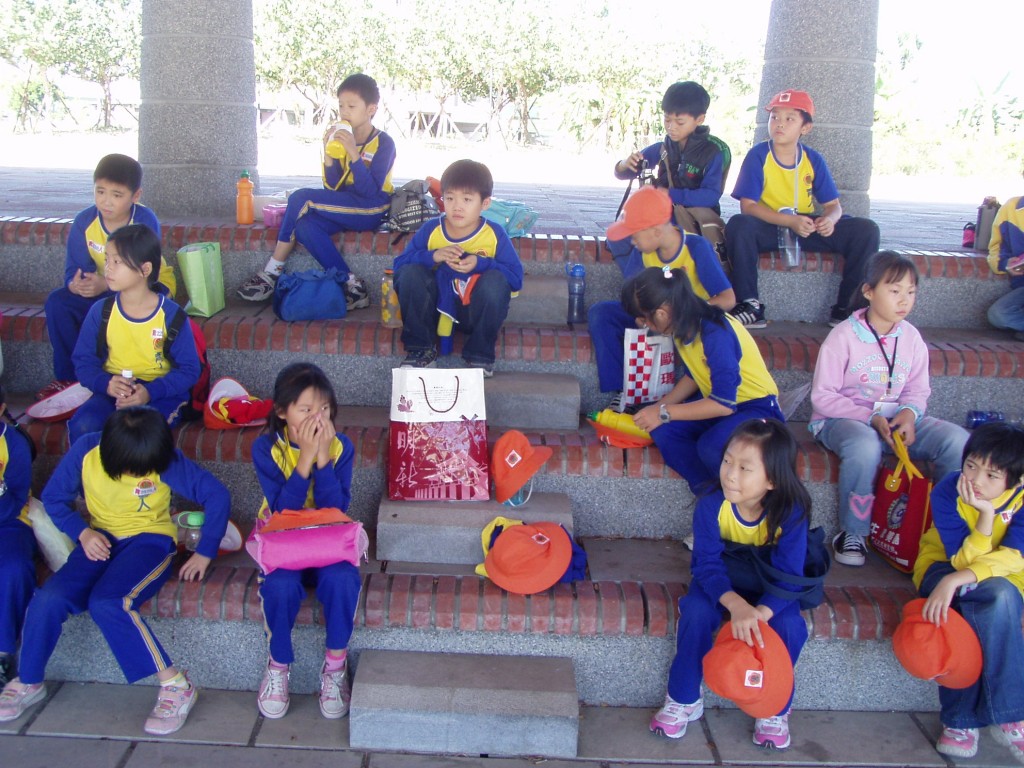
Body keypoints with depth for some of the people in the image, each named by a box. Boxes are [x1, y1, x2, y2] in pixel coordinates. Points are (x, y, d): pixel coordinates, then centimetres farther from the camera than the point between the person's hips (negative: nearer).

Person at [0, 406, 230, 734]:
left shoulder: (165, 460, -18)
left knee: (107, 602, -32)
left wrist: (205, 553, -12)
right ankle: (28, 683, 6)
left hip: (151, 538, -4)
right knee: (48, 599, -22)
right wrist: (82, 533, -13)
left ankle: (175, 686, -23)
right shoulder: (85, 451, -11)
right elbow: (53, 497, 3)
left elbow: (217, 495, -14)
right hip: (102, 540, 4)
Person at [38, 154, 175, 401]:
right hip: (101, 290, 5)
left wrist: (106, 284, -41)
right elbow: (75, 269, -11)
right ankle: (70, 377, -8)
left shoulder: (145, 221, -23)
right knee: (57, 302, -17)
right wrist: (76, 285, -37)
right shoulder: (84, 222, -11)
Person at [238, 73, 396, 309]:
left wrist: (353, 153, -27)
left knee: (301, 199, -21)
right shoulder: (340, 139, 6)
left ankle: (273, 272, -9)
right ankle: (351, 284, -19)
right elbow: (332, 188, 3)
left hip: (372, 210, -6)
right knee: (305, 227, -26)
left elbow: (371, 191, -19)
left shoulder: (383, 143, -8)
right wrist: (328, 153, -11)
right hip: (345, 208, 6)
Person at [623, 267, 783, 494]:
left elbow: (724, 403, -29)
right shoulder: (685, 327, -5)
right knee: (663, 430, -17)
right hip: (719, 401, 8)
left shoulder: (716, 334, -30)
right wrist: (659, 407, -2)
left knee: (712, 447, -35)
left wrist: (664, 413, -24)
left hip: (757, 407, -8)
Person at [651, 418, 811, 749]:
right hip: (720, 583, 0)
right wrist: (735, 603, -48)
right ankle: (683, 700, -5)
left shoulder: (791, 512, -26)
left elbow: (788, 575, -28)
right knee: (696, 613, -29)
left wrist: (761, 612, -47)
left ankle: (775, 708, 0)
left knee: (789, 625, -28)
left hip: (769, 588, 0)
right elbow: (709, 565, -28)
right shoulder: (710, 506, -26)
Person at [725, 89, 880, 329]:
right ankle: (749, 306, -28)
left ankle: (846, 308, -11)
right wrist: (790, 221, -29)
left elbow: (833, 205, 3)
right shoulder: (758, 156, -9)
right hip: (768, 228, -3)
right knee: (738, 225, -37)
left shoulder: (813, 160, 1)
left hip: (806, 226, 3)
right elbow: (748, 206, -17)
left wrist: (830, 219, -24)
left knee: (865, 230, -15)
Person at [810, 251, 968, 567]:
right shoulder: (843, 336, -10)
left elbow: (918, 390, 11)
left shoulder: (911, 338, 5)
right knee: (865, 446, -40)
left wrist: (909, 413, -13)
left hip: (895, 419, 5)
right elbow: (822, 396, -11)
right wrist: (871, 418, -21)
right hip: (841, 419, -5)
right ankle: (853, 534, -19)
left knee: (957, 440, -19)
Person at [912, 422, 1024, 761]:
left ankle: (961, 719, -27)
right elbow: (962, 560, -22)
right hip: (942, 566, -1)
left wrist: (956, 580, -41)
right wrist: (985, 515, -36)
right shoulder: (947, 491, -20)